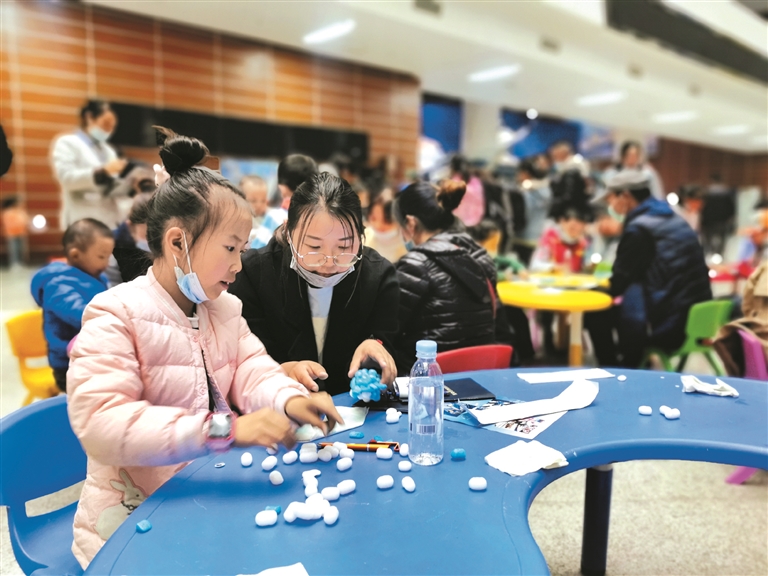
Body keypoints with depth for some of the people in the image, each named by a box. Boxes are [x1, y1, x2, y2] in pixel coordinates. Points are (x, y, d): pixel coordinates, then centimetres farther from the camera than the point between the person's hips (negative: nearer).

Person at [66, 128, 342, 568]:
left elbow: (253, 371, 1)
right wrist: (226, 429, -37)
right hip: (136, 515, -5)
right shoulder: (115, 316, -15)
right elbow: (101, 424, -27)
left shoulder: (224, 308, 8)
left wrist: (289, 399, -23)